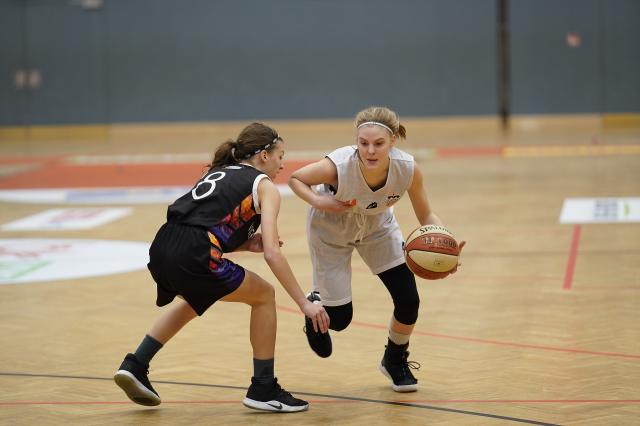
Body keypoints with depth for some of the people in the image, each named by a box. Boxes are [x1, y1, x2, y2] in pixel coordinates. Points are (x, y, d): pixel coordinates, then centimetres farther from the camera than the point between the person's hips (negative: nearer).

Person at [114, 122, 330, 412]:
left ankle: (135, 366, 31)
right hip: (192, 259, -7)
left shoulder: (218, 173, 29)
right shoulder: (264, 186, 8)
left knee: (194, 298, 38)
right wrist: (305, 303, 0)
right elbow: (272, 254, -3)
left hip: (161, 250, 7)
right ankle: (263, 389, 17)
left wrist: (246, 244, 20)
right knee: (264, 295, 15)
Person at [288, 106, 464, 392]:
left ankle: (396, 360, 24)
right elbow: (295, 178, -18)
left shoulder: (407, 169, -32)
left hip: (378, 228, 3)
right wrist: (317, 200, -37)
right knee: (339, 319, 0)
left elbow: (426, 215, -16)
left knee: (408, 301, -7)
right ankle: (316, 305, 39)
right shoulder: (338, 166, -39)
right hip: (330, 232, -2)